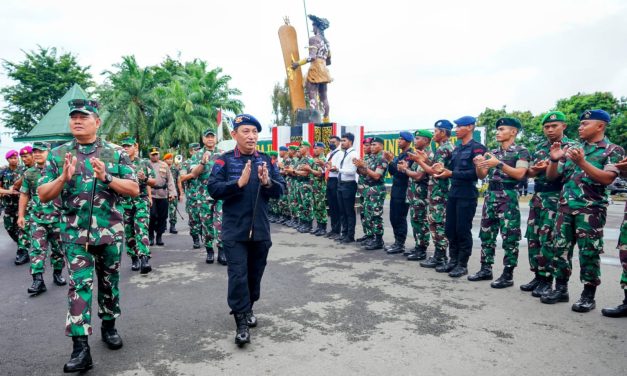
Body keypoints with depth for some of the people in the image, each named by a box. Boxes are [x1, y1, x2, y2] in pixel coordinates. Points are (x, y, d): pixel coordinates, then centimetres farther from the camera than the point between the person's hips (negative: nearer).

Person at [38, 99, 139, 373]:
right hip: (75, 233, 0)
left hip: (110, 231, 1)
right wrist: (63, 178, -16)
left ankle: (109, 326, 33)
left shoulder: (116, 153, 0)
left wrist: (106, 177, -21)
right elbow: (43, 196, 3)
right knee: (79, 284, -5)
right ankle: (80, 347, -3)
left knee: (109, 281, 14)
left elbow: (134, 189, -6)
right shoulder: (57, 155, 4)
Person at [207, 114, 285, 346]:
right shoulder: (224, 160, -3)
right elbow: (213, 189, -13)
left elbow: (280, 190, 4)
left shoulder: (266, 160, 7)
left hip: (261, 229, 4)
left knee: (255, 273, 16)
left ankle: (248, 309, 37)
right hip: (235, 231, -4)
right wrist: (239, 182, -24)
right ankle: (241, 323, 5)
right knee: (238, 275, -5)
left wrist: (267, 182, -16)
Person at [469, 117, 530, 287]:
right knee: (486, 234, 9)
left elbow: (520, 174, -16)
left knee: (509, 237, -4)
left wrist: (499, 163, -21)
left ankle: (508, 275, 3)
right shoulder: (492, 152, 15)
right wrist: (479, 165, -7)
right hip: (490, 195, 7)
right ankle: (486, 269, 18)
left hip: (508, 197, -6)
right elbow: (482, 176, 13)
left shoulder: (521, 151, -2)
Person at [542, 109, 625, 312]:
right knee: (561, 248, 6)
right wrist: (554, 159, -5)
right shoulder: (573, 149, 15)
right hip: (565, 207, 5)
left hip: (591, 210, -5)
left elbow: (607, 178, -15)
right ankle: (560, 288, 17)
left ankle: (588, 295, 9)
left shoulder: (613, 150, 1)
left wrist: (582, 162, -22)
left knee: (589, 252, -2)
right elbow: (551, 176, 14)